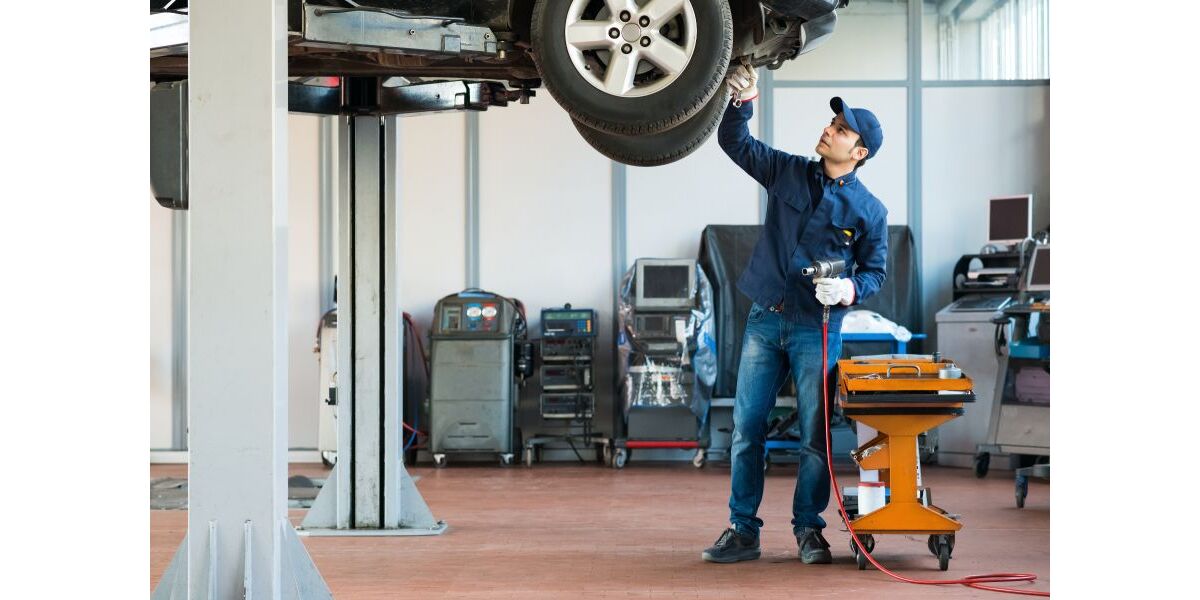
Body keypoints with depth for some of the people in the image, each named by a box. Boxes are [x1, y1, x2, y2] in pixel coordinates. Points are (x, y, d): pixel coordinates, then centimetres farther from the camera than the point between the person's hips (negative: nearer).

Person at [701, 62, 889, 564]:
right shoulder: (788, 173, 6)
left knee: (814, 435, 0)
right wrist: (742, 101, -7)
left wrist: (850, 289, -18)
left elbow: (876, 269, 3)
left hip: (817, 328, -3)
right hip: (765, 320, 3)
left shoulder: (869, 211, -2)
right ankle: (743, 529, 8)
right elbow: (734, 142, 11)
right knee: (746, 428, 2)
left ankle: (808, 530, 12)